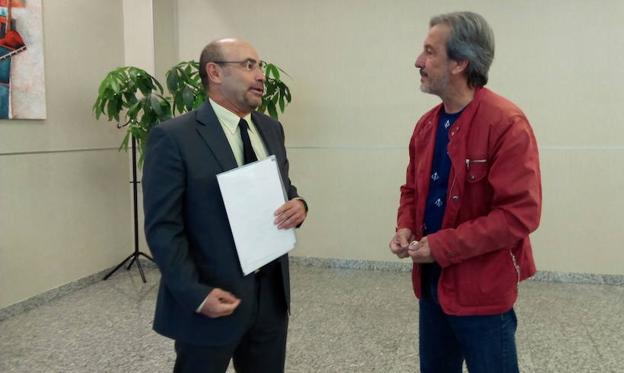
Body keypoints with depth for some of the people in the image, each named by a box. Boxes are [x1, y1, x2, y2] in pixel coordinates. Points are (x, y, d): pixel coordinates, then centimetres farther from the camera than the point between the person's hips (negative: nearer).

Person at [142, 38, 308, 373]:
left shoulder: (271, 129, 8)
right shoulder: (173, 137, -11)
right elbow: (162, 227, -13)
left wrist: (298, 205, -5)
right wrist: (196, 294, -19)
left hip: (272, 295, 6)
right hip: (212, 300, -5)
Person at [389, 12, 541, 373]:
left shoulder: (507, 123, -18)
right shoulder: (427, 124, 6)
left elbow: (519, 213, -23)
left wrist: (442, 246, -21)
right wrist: (405, 228, -3)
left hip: (482, 288, -7)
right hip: (431, 279, 7)